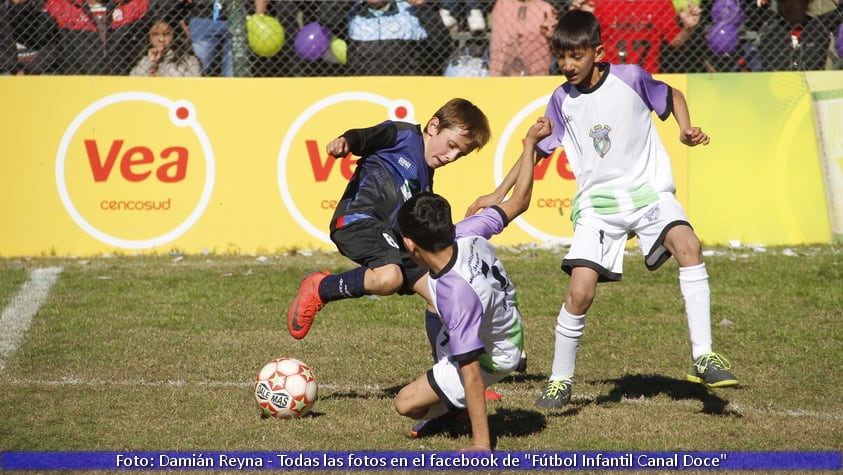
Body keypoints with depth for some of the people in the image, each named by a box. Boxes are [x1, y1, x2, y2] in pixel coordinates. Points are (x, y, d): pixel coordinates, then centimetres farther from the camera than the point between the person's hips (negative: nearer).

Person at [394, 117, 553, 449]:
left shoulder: (456, 293, -42)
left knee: (407, 404, -6)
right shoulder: (467, 235, -25)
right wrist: (530, 144, 1)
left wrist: (481, 443, -35)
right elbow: (519, 202, -10)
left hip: (492, 358, -8)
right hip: (509, 328, 8)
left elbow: (471, 370, -39)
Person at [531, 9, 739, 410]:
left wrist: (686, 128, -4)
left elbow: (671, 95, 13)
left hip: (649, 191, -2)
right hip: (597, 204, 2)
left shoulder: (630, 78, -5)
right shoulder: (562, 100, 3)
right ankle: (560, 381, 9)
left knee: (688, 245, -30)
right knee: (579, 293, -12)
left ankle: (702, 358, -27)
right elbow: (537, 150, 14)